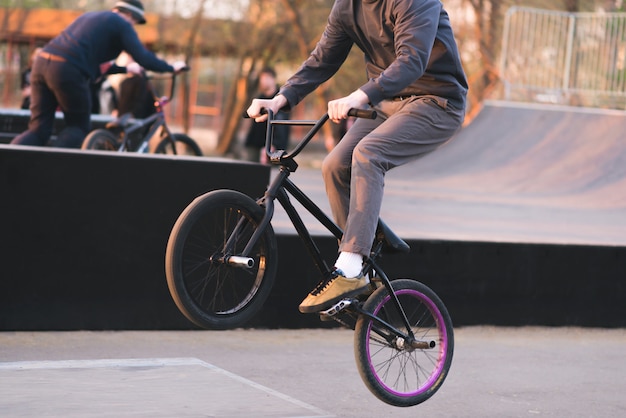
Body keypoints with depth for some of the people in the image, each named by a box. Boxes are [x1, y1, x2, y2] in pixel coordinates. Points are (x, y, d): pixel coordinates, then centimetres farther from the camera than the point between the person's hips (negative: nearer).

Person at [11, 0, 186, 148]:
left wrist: (124, 69, 46)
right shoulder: (121, 24, 8)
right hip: (67, 71, -7)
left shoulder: (89, 16, 33)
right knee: (79, 127, 11)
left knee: (39, 130, 8)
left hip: (42, 62, 7)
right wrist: (171, 68, 13)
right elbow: (143, 58, 0)